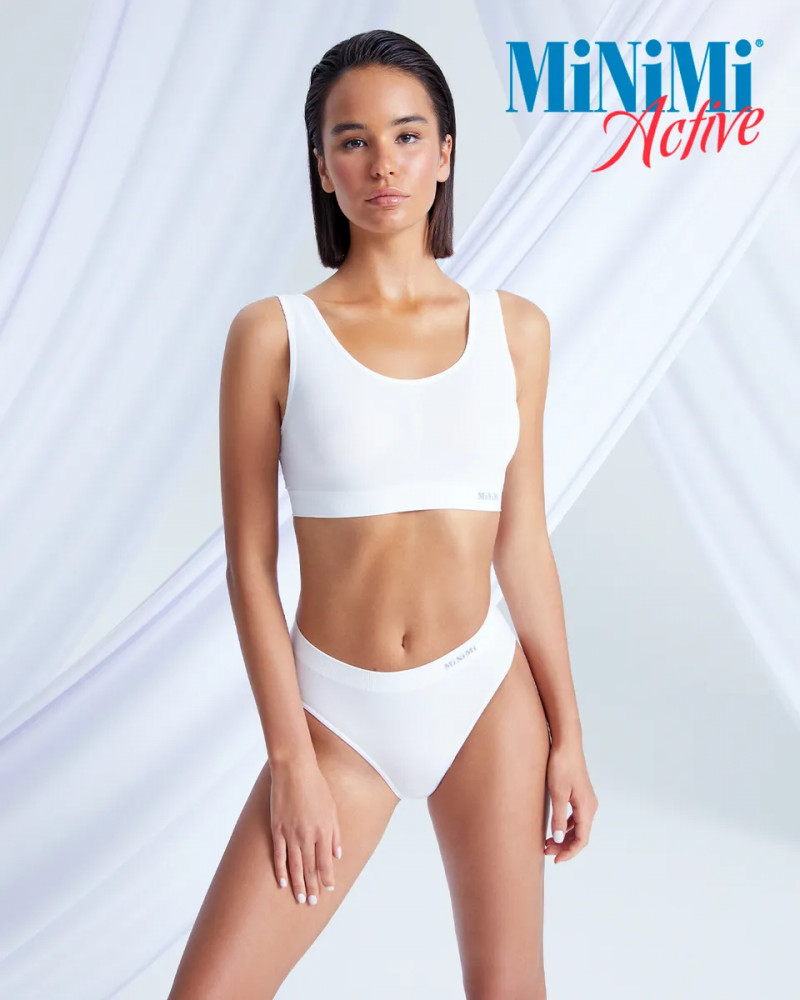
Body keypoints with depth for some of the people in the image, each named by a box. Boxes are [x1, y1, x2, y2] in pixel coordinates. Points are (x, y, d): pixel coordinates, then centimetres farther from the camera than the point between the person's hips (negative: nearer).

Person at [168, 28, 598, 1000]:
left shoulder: (515, 328, 2)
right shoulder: (273, 333, -5)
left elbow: (522, 539, 6)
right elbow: (250, 563, -4)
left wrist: (566, 734, 5)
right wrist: (290, 760, -7)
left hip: (488, 696, 2)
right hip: (340, 711, -1)